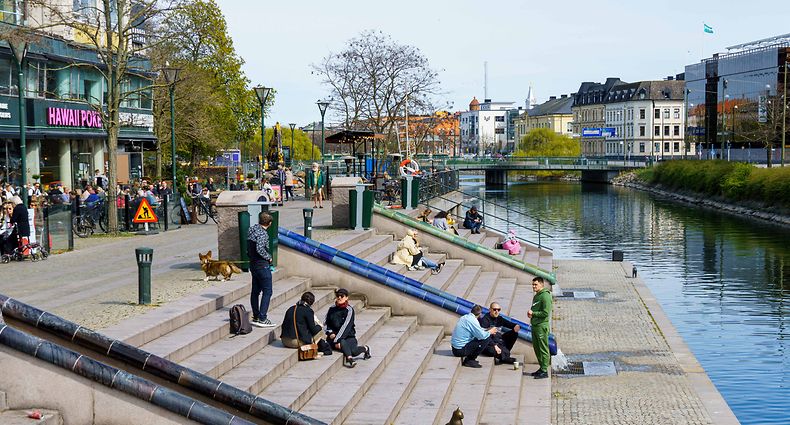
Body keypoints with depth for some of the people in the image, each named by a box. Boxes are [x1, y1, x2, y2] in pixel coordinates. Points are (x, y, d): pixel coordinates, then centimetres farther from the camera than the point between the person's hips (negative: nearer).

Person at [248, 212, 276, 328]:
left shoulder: (252, 229, 6)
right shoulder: (262, 233, -20)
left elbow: (248, 247, 13)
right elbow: (260, 249, -30)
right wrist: (268, 257, -15)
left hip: (253, 264, 9)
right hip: (262, 265, -9)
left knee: (255, 291, 15)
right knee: (267, 292, -4)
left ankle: (256, 317, 22)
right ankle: (262, 319, -9)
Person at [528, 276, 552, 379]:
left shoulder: (545, 296, -13)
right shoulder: (536, 296, 16)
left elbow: (546, 313, -19)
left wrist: (533, 313, -12)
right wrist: (530, 314, 6)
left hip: (542, 326, -10)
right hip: (534, 325, 10)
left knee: (543, 349, -5)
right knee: (536, 348, 14)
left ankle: (544, 371, -2)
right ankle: (541, 368, 23)